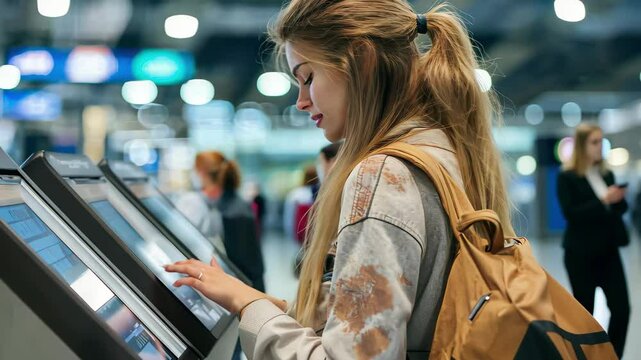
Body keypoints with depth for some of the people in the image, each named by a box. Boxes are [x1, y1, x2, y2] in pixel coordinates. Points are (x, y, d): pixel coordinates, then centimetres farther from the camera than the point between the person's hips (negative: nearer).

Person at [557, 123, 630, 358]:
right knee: (584, 311, 4)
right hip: (581, 253, -5)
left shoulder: (607, 174, 12)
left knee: (622, 307, -2)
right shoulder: (567, 177, -6)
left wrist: (618, 199, -10)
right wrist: (603, 201, -23)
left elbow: (621, 208, 12)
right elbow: (570, 213, -16)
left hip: (609, 250, 5)